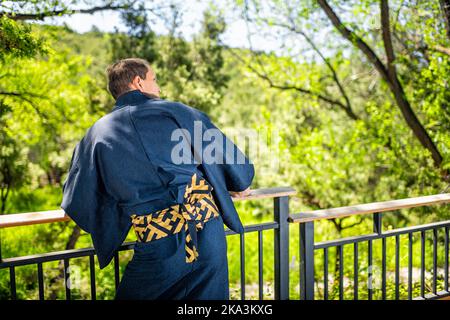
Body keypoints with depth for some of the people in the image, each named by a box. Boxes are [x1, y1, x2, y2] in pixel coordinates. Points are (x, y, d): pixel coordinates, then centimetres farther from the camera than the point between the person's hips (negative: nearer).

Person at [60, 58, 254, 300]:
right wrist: (239, 186, 30)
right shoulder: (177, 112, 5)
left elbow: (76, 200, 15)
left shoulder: (98, 133, 7)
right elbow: (229, 155, 9)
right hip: (209, 231, 1)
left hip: (157, 245, -1)